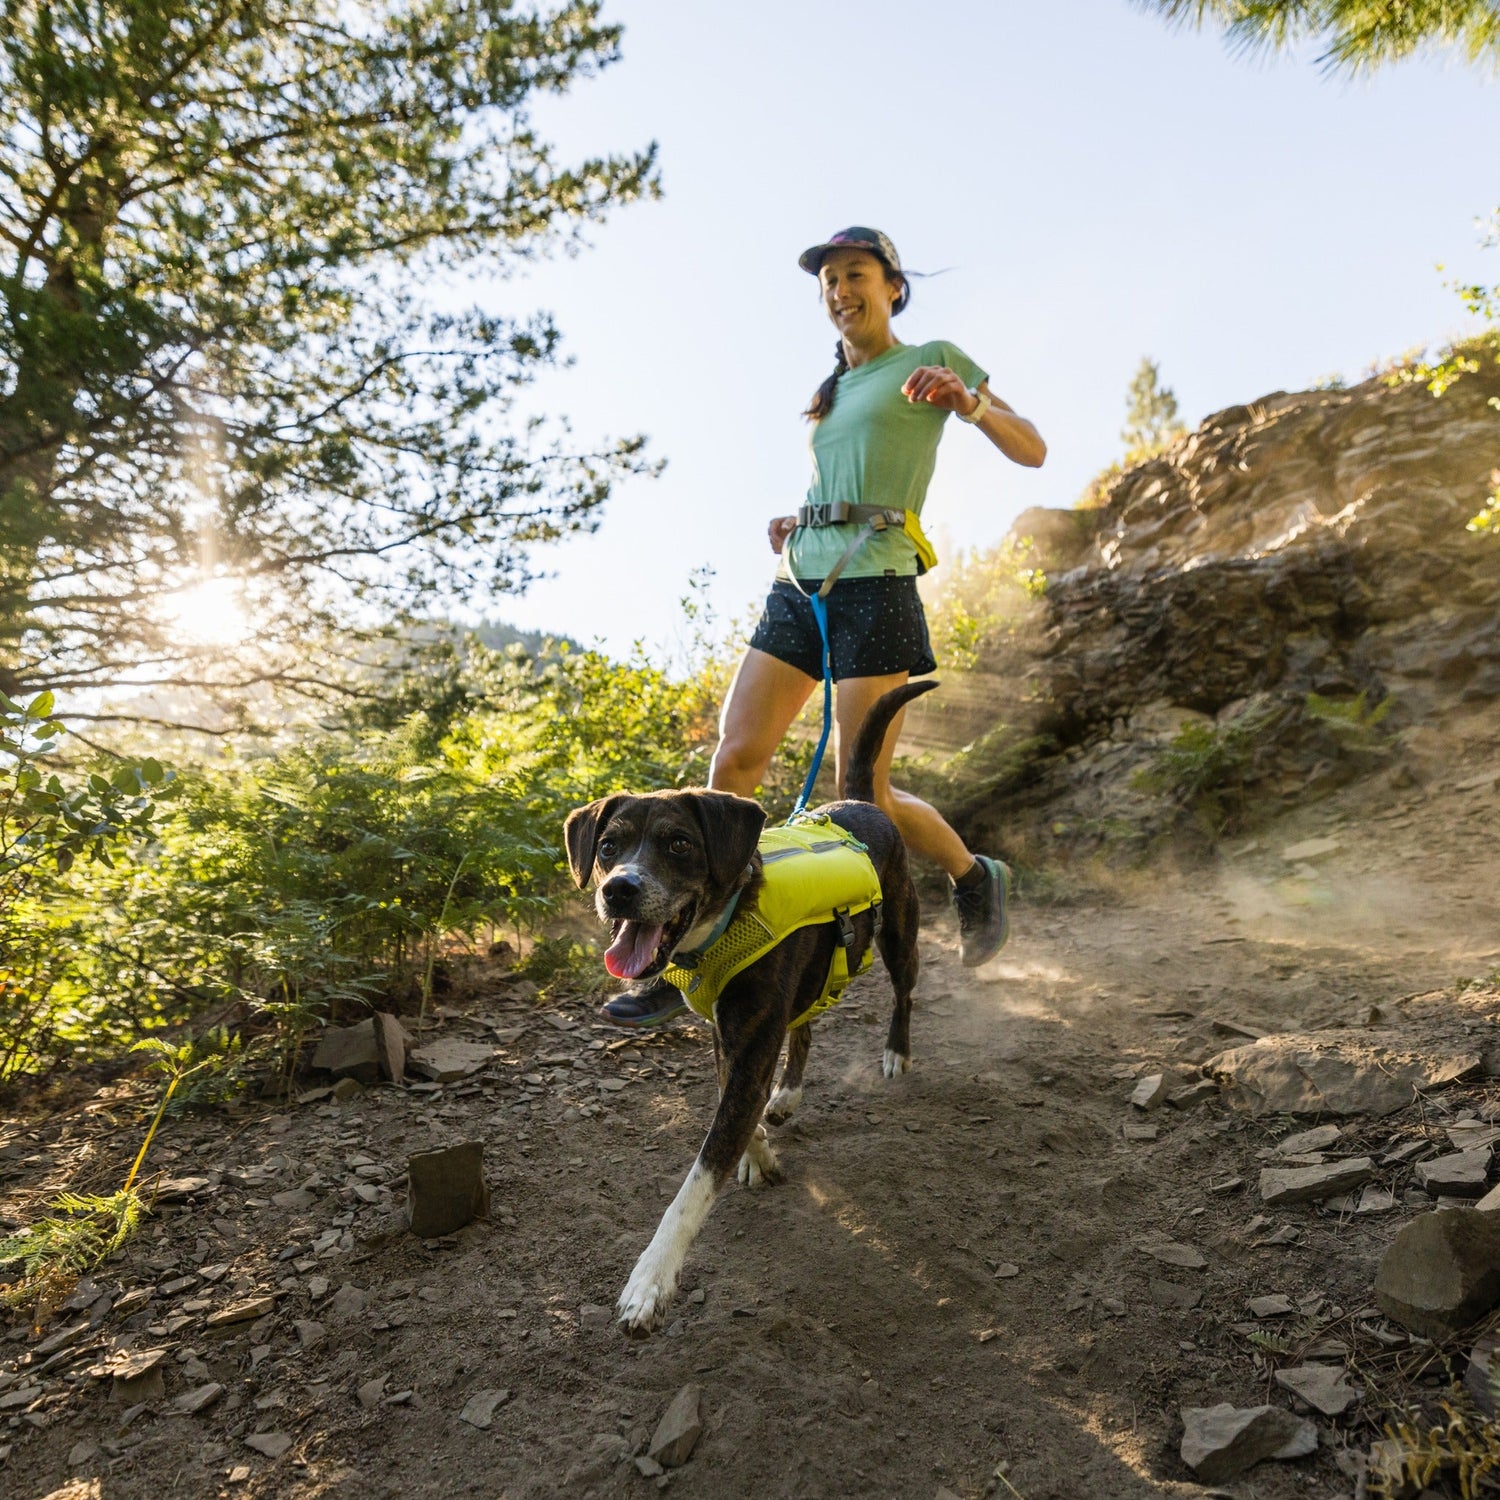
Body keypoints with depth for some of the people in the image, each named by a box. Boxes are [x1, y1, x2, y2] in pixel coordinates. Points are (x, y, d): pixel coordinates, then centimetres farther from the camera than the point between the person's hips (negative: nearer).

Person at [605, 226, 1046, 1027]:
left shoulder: (934, 358, 8)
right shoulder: (831, 390, 25)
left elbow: (1032, 451, 2)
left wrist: (968, 399, -16)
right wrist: (794, 524, 14)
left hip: (874, 587, -6)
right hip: (798, 587, 6)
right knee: (732, 761, -7)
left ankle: (974, 876, 22)